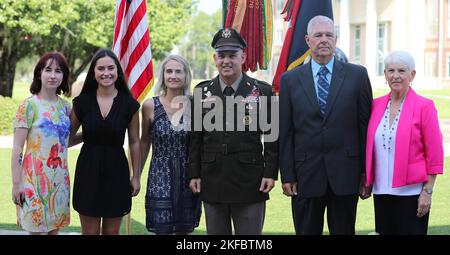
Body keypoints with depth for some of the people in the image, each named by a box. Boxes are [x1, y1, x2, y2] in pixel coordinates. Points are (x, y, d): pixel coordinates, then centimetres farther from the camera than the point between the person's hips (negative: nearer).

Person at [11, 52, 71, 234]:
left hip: (60, 179, 5)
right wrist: (16, 183, -13)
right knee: (37, 230, -3)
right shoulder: (29, 105, -8)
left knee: (54, 228, 10)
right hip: (35, 178, -5)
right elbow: (17, 148, -9)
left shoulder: (65, 106, 8)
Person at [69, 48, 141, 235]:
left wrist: (136, 177, 5)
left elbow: (134, 143, 4)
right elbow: (68, 136, 9)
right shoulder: (82, 101, -1)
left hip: (116, 171, 0)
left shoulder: (129, 104, -3)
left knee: (111, 232, 8)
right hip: (88, 170, 0)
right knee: (89, 232, 5)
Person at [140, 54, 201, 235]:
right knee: (162, 229, -2)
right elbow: (144, 142, 8)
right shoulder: (150, 105, -3)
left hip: (187, 179, 1)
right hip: (160, 178, -1)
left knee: (184, 229, 9)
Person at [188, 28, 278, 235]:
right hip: (212, 183, 3)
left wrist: (270, 173, -6)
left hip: (250, 184, -2)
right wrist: (194, 173, 5)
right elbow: (195, 137, 9)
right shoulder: (202, 92, 7)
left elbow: (272, 136, 0)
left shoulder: (262, 91, 0)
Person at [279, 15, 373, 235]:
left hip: (345, 174, 0)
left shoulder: (357, 75, 3)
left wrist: (366, 171, 0)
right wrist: (287, 176, -1)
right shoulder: (290, 80, 6)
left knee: (344, 231, 7)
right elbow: (285, 132, 4)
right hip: (306, 175, 1)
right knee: (306, 231, 7)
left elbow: (366, 125, 3)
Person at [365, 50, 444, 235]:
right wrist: (367, 182, 10)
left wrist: (428, 191, -9)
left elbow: (434, 154, -6)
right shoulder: (376, 105, 8)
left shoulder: (424, 106, -5)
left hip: (411, 192, -4)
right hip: (381, 191, 4)